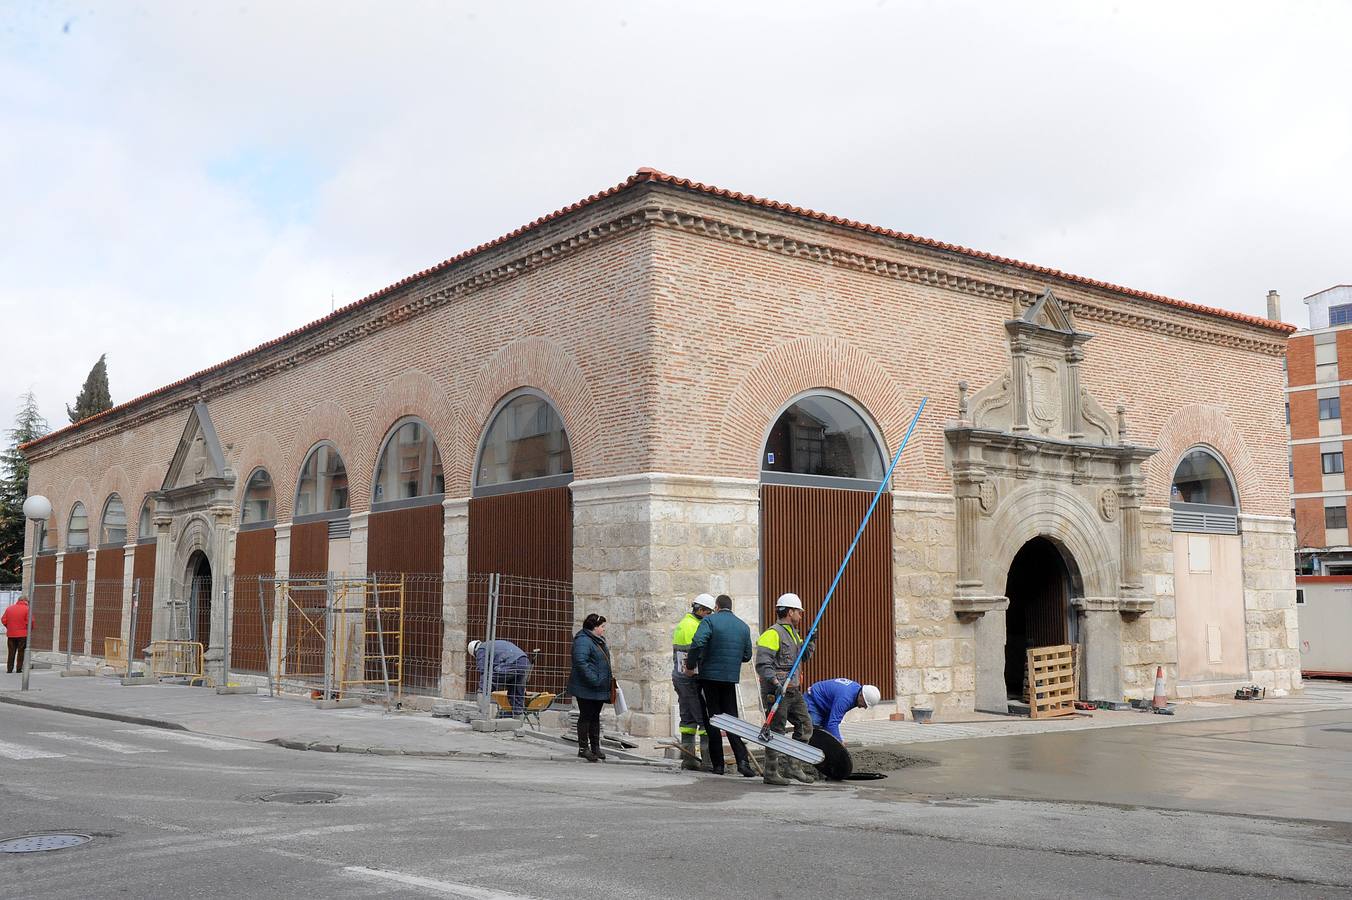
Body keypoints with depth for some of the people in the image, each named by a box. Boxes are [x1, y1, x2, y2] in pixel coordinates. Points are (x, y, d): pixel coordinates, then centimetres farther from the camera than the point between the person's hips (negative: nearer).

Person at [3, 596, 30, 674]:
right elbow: (29, 621, -14)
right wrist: (29, 629, 4)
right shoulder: (26, 609, -8)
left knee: (11, 652, 10)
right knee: (21, 652, 4)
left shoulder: (10, 608, 6)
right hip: (22, 634, -4)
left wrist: (9, 627, 15)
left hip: (11, 634, 4)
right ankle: (19, 669, 2)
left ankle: (9, 669, 8)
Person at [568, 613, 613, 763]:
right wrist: (594, 680, -29)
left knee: (595, 717, 14)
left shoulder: (599, 640, 16)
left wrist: (609, 677, 17)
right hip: (586, 689, -9)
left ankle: (595, 747, 21)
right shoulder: (583, 641, -17)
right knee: (586, 716, -2)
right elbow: (581, 662, -27)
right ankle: (583, 748, 5)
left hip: (600, 689, 10)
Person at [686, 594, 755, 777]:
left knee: (712, 720, 4)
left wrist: (690, 666, -9)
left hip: (710, 675, -4)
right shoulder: (743, 626, 12)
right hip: (731, 678, 4)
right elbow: (747, 655, 14)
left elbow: (697, 643, -20)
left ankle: (717, 764, 6)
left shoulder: (710, 621, -5)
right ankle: (742, 760, -5)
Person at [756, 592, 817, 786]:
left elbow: (804, 657, 27)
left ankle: (793, 765, 17)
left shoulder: (793, 634, 18)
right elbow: (762, 664, -21)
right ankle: (771, 773, 5)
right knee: (776, 731, -3)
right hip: (775, 691, -9)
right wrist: (776, 683, -31)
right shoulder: (772, 634, -14)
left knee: (805, 726, 9)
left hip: (793, 691, 9)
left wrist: (811, 641, 10)